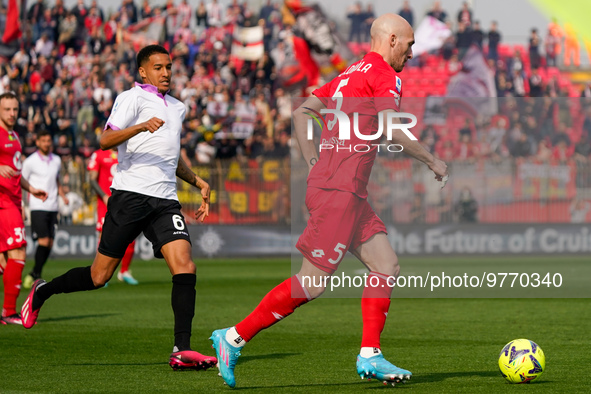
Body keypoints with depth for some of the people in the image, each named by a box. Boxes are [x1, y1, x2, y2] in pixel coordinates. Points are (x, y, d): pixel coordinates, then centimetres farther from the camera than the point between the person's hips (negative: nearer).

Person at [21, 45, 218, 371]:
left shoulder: (177, 108, 24)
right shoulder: (131, 98, 0)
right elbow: (106, 140, -15)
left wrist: (198, 182, 30)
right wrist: (141, 127, -29)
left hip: (165, 200, 6)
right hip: (130, 194, -6)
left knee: (184, 267, -15)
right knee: (99, 276, -2)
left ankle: (182, 350, -16)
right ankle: (43, 291, 24)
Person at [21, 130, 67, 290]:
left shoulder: (57, 160, 13)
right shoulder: (30, 162, -2)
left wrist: (63, 195, 9)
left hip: (53, 208, 5)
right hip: (38, 207, -5)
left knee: (50, 244, 2)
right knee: (44, 242, -14)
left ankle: (34, 275, 14)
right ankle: (35, 275, -3)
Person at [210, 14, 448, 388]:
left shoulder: (350, 74, 18)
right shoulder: (384, 75, -7)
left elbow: (301, 112, 18)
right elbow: (391, 129, -19)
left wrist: (313, 162, 16)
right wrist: (432, 162, -7)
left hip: (351, 194, 10)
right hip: (338, 192, -10)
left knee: (387, 267, 7)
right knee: (312, 284, -7)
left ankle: (370, 355, 5)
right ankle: (234, 338, -2)